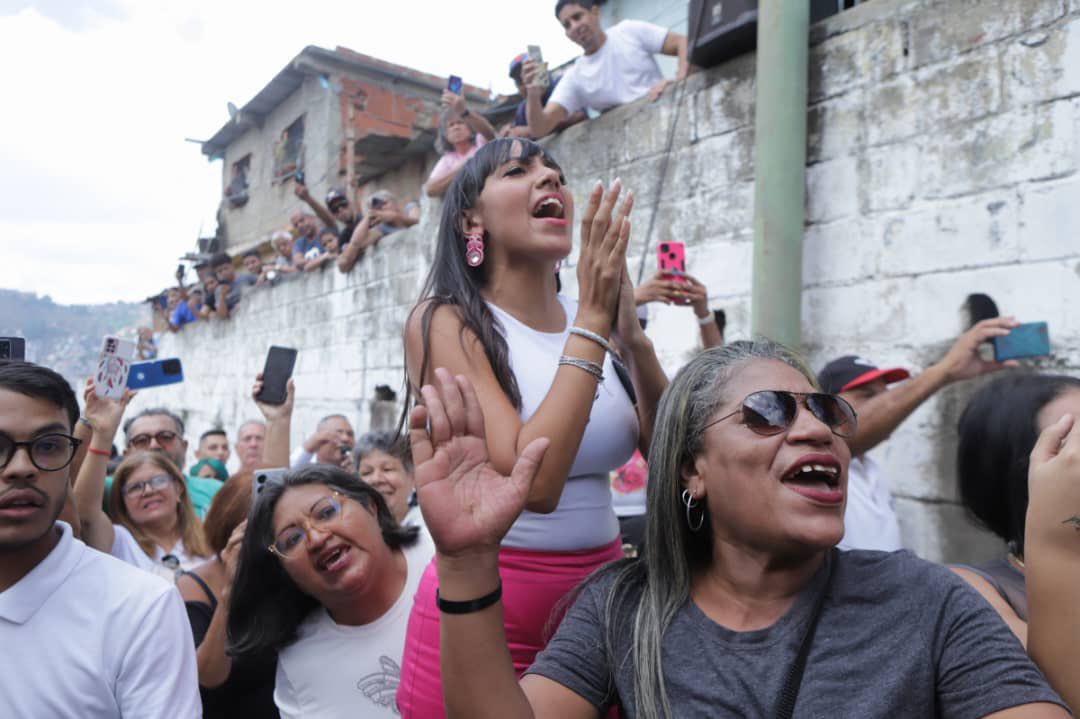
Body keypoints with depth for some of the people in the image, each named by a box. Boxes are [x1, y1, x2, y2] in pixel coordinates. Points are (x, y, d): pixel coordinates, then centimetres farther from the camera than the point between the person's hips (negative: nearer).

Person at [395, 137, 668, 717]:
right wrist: (593, 322, -21)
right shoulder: (444, 321, -13)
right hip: (483, 610, -5)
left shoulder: (591, 316, 2)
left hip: (600, 596, 5)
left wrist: (632, 333, -14)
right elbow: (532, 483, -25)